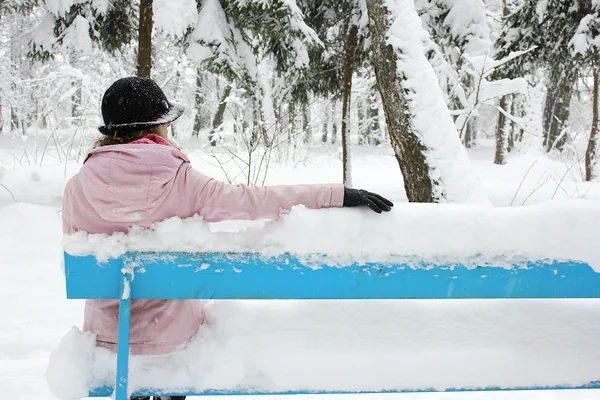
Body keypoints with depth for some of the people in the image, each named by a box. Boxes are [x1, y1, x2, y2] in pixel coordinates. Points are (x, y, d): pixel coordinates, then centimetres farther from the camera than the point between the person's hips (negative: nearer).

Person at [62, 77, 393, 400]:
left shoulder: (78, 187, -11)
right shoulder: (178, 181, -17)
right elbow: (255, 201, -19)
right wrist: (340, 195, -16)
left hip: (107, 336, 2)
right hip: (173, 335, -1)